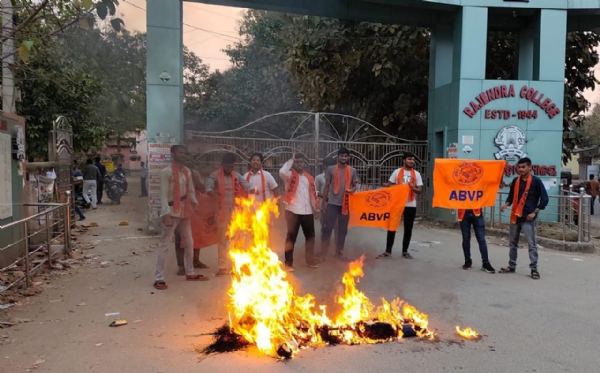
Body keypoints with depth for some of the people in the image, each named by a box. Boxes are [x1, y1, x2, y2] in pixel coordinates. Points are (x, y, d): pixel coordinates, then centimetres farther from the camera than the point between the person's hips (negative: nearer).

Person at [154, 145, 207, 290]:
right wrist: (166, 214, -23)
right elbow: (163, 194, -16)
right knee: (164, 245, -2)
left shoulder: (187, 171, 10)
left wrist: (196, 205, 2)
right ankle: (159, 277, 4)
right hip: (172, 212, -7)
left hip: (184, 212, 7)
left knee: (189, 243, 15)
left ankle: (190, 273, 30)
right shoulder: (166, 172, -11)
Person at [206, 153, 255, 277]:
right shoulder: (214, 176, -3)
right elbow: (209, 190, -17)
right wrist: (218, 198, -36)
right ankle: (222, 267, 10)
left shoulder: (237, 176, 8)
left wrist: (253, 191, -25)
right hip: (222, 211, -3)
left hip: (236, 211, 3)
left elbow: (247, 187, -1)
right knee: (222, 240, 3)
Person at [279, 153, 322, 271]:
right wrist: (291, 160, -12)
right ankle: (288, 263, 8)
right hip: (293, 211, -5)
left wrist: (316, 209, 9)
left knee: (310, 235, 11)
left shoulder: (309, 178, 14)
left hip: (307, 211, 5)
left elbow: (313, 194, 15)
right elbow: (282, 172, -25)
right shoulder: (290, 175, -1)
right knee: (291, 237, 0)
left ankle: (310, 260, 25)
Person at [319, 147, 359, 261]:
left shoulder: (352, 171, 6)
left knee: (343, 229, 9)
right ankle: (323, 252, 6)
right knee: (327, 228, -2)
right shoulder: (331, 169, 0)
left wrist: (352, 190, -12)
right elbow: (327, 186, 3)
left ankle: (338, 252, 21)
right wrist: (324, 200, 0)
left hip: (345, 204, 3)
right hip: (332, 203, -2)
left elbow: (354, 185, 12)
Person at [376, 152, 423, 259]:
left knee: (408, 229, 7)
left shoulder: (417, 174, 4)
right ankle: (388, 251, 10)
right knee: (392, 227, 2)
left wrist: (413, 188, -18)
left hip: (411, 205, 1)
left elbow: (420, 190, 2)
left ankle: (405, 251, 19)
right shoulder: (397, 172, 1)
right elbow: (390, 186, 5)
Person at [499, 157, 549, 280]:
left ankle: (534, 269, 5)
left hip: (528, 217, -5)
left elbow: (544, 198, -6)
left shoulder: (536, 181, -7)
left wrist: (534, 212, -12)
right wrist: (506, 204, -4)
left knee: (532, 244, -2)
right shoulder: (515, 181, 6)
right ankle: (511, 266, 23)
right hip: (515, 216, 5)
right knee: (513, 243, 13)